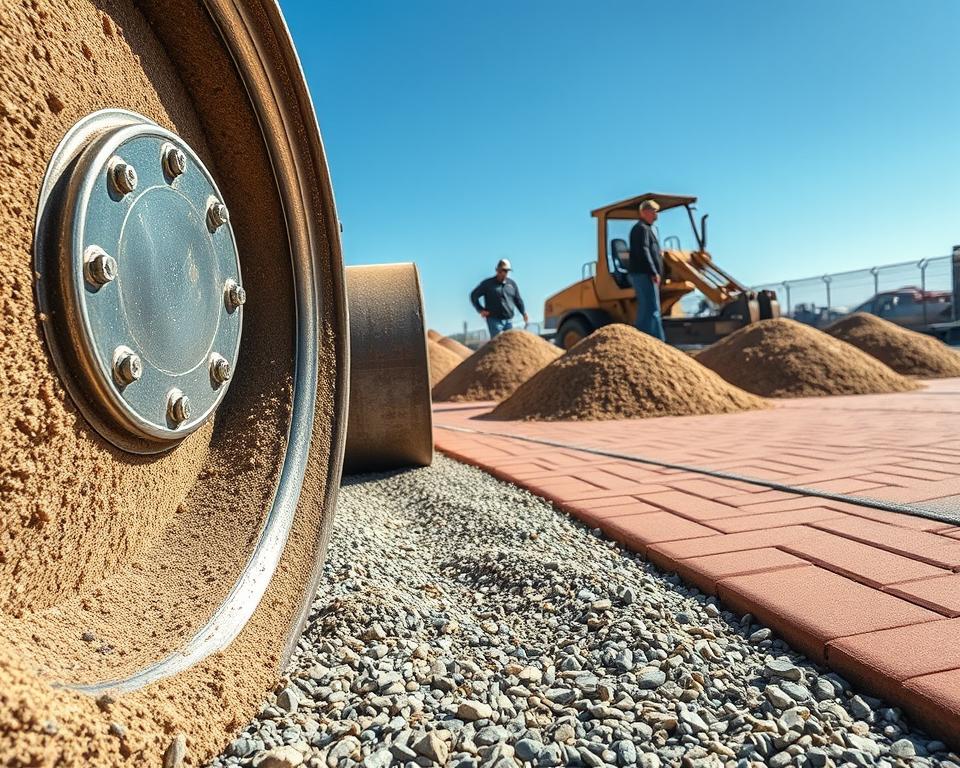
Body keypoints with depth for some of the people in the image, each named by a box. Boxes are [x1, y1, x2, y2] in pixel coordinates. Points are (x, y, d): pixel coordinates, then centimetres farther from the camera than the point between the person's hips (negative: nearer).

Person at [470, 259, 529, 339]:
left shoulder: (511, 284, 11)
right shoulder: (488, 283, -1)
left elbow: (518, 299, 20)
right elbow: (474, 296, 4)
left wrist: (524, 313, 13)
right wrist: (480, 310, -3)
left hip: (509, 320, 5)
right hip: (494, 320, -5)